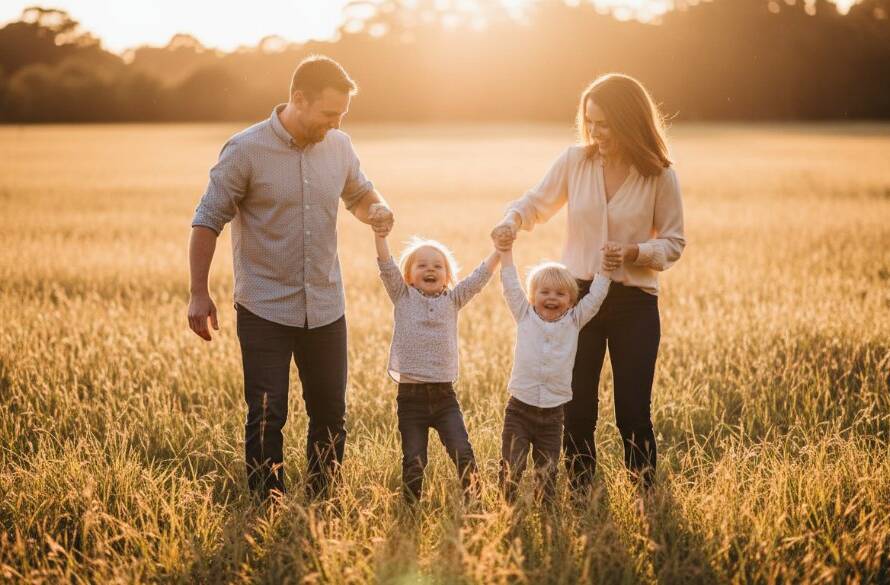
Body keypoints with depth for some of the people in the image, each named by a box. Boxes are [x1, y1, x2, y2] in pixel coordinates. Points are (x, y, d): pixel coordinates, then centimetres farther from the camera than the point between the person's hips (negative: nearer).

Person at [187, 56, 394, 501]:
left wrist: (377, 210, -4)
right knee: (266, 416, -3)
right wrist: (198, 294, -11)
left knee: (331, 415, 11)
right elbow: (207, 221, -7)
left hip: (326, 309, 5)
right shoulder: (246, 150, -11)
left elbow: (359, 194, 20)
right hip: (265, 311, -5)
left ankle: (320, 508, 25)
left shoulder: (339, 147, 2)